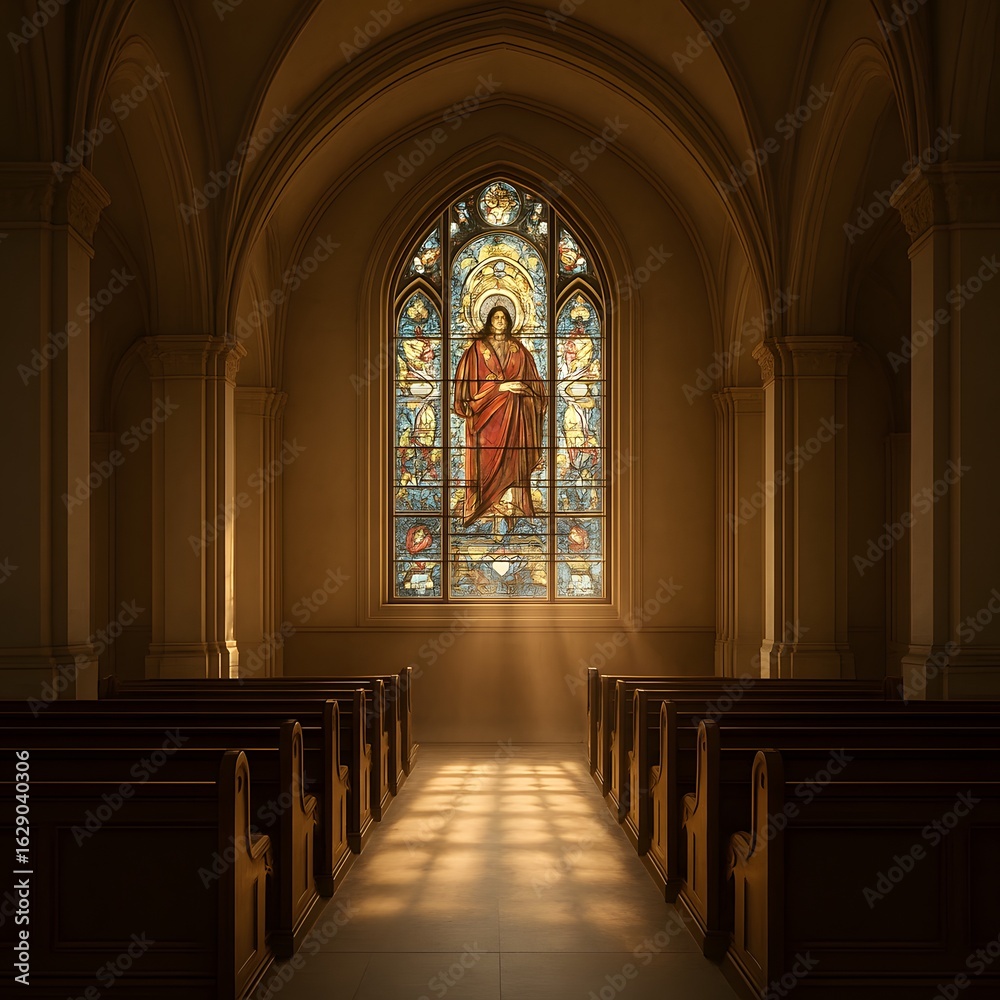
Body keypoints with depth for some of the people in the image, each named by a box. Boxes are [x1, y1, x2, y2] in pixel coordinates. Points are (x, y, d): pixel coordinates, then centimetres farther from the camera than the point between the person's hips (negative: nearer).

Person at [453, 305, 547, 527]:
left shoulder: (518, 348, 12)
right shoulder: (478, 348, 3)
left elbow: (532, 380, 14)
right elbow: (471, 382, -4)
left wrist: (522, 387, -8)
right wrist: (500, 387, -12)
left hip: (514, 413, 3)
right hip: (487, 412, -3)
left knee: (514, 458, 0)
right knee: (487, 458, -6)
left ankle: (516, 506, 2)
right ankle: (486, 508, -3)